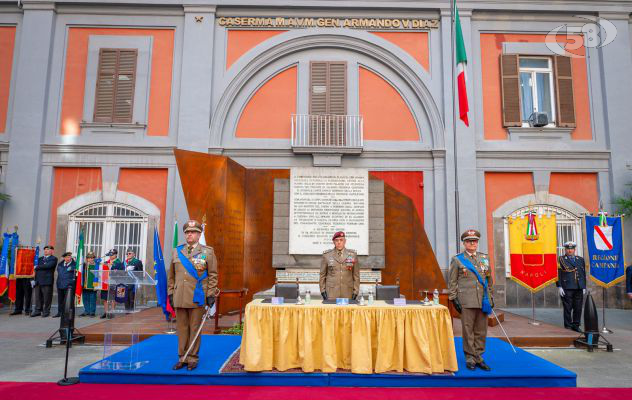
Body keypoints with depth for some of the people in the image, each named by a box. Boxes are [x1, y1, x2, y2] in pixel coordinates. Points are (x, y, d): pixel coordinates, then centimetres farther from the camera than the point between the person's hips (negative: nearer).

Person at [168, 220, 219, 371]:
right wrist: (170, 292, 11)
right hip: (179, 298, 3)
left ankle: (192, 359, 16)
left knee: (195, 329, 5)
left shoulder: (208, 252, 2)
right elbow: (171, 275, 16)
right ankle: (182, 358, 21)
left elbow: (213, 275, 1)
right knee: (181, 328, 10)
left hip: (197, 298, -3)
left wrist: (211, 294, -5)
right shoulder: (176, 252, 12)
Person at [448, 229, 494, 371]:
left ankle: (478, 357, 19)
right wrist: (454, 299, -5)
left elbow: (489, 279, 17)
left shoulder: (485, 258, 13)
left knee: (481, 331, 8)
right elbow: (452, 281, 0)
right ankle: (470, 358, 11)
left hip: (483, 301, 4)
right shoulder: (457, 260, 1)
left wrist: (491, 297, 13)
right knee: (468, 330, 1)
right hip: (466, 302, -4)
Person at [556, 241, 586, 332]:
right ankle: (568, 326, 6)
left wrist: (584, 287, 12)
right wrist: (559, 287, -9)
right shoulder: (560, 260, 2)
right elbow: (558, 274, -3)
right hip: (566, 289, -4)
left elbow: (584, 274, 18)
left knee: (578, 308, 6)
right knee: (567, 308, -1)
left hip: (579, 289, 4)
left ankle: (576, 325, 17)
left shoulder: (581, 260, 15)